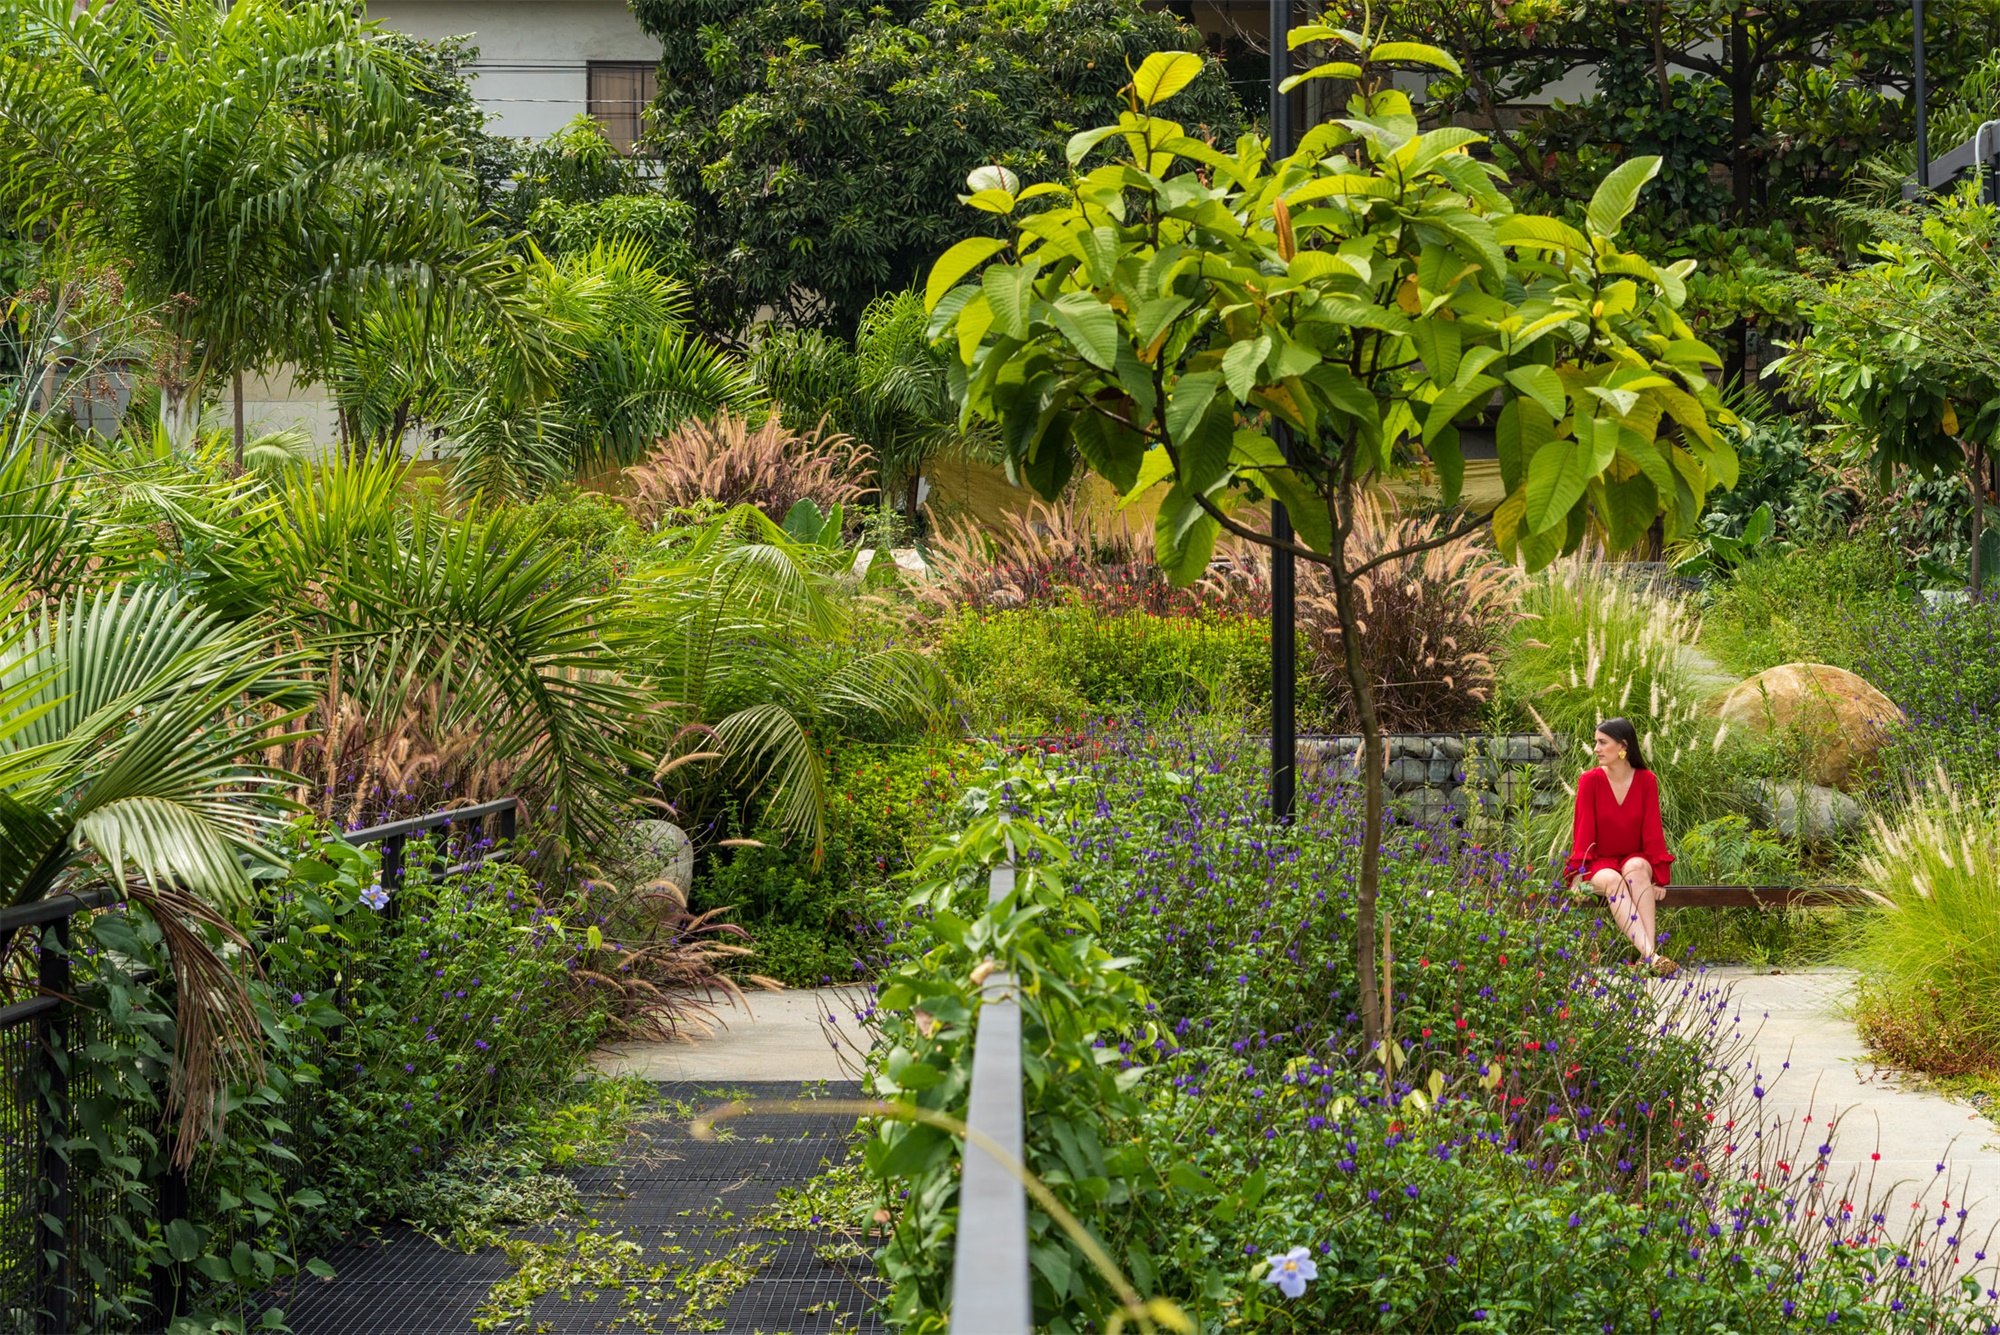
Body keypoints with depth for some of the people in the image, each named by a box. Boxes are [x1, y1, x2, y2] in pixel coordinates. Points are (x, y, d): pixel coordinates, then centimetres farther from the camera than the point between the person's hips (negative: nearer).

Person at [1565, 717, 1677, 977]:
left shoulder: (1646, 780, 1)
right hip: (1599, 862, -1)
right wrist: (1579, 873, -15)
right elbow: (1584, 830, -6)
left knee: (1636, 867, -35)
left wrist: (1659, 877, -9)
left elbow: (1652, 831, -2)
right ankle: (1650, 955, -51)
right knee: (1612, 881, -36)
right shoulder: (1590, 780, -2)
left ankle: (1648, 951, -47)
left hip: (1635, 860, 1)